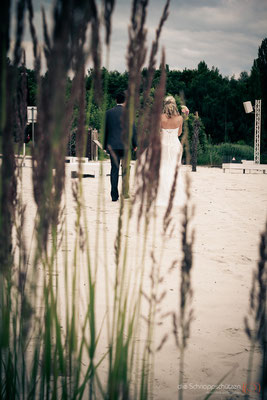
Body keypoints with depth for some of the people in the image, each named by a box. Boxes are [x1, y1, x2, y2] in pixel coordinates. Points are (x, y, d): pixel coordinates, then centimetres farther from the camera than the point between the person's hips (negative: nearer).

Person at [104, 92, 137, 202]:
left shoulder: (108, 112, 5)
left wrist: (105, 145, 14)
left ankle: (114, 195, 0)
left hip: (112, 145, 2)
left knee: (114, 169, 3)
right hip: (125, 144, -2)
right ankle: (125, 191, 5)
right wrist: (135, 144, 7)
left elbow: (105, 130, 7)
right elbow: (132, 129, -3)